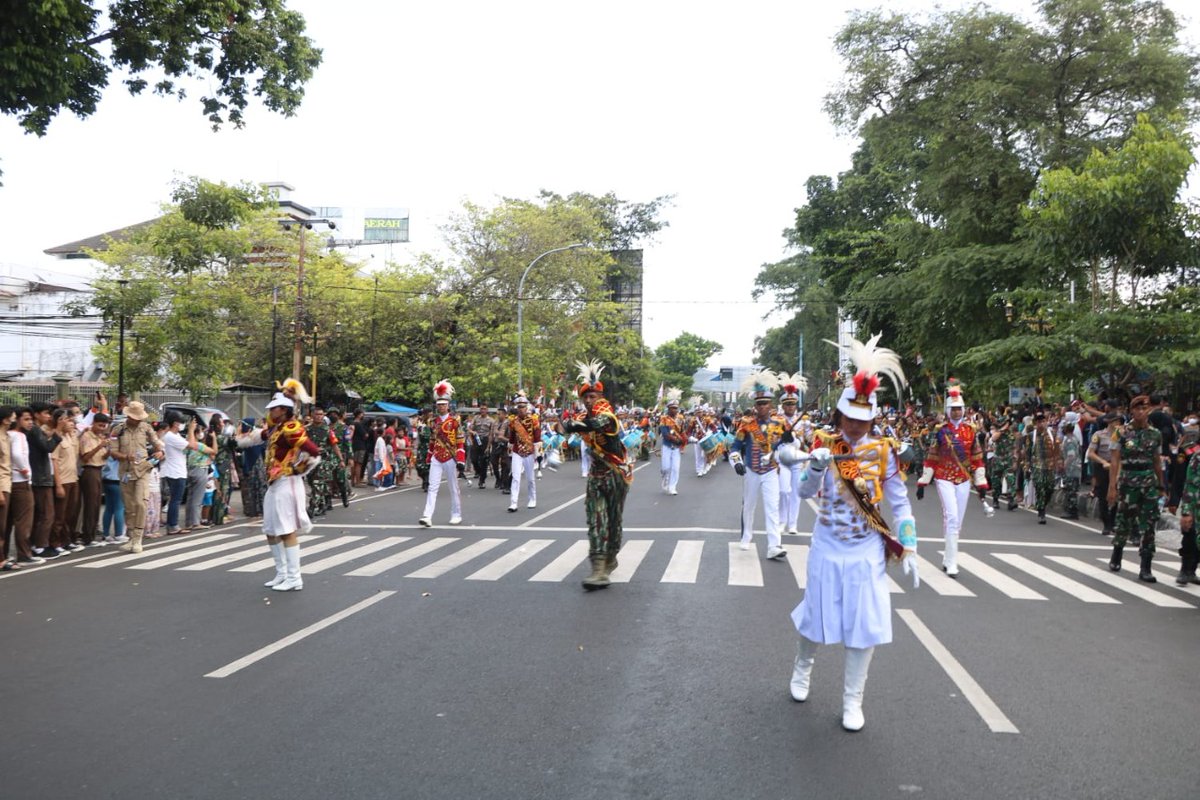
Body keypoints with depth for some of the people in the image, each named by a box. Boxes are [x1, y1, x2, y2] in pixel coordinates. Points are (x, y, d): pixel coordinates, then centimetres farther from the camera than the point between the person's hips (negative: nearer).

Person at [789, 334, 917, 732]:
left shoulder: (884, 451, -6)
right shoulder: (825, 445, -7)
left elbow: (900, 503, 0)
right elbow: (806, 492, -17)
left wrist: (909, 549, -4)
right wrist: (816, 467, -37)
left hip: (867, 551, 0)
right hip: (828, 547, 0)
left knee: (865, 626, 1)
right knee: (818, 615, 11)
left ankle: (852, 701, 18)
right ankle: (802, 668, 43)